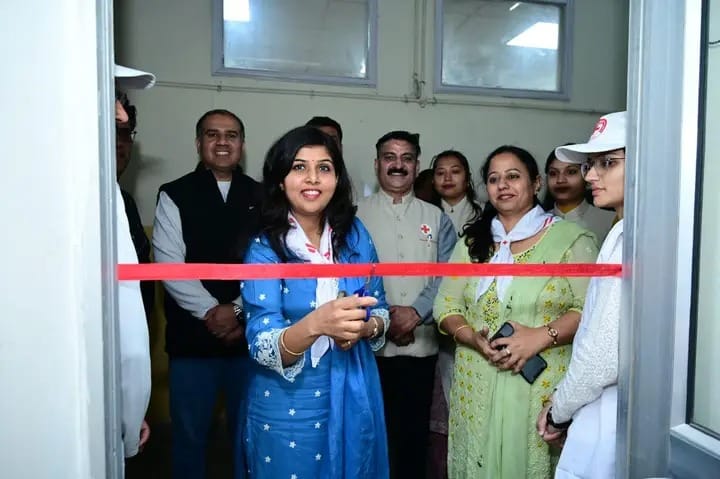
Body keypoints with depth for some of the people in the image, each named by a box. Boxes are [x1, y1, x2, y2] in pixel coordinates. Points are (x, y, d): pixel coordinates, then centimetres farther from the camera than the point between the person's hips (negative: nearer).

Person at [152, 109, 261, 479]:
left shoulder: (261, 198, 6)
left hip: (249, 335, 2)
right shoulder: (174, 196, 2)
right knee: (189, 433, 12)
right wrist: (210, 312, -13)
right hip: (192, 337, -1)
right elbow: (169, 265, -7)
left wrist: (238, 310, -11)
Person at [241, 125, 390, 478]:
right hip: (289, 405, -3)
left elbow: (379, 307, 5)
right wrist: (315, 324, -40)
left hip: (355, 396, 4)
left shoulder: (355, 234, -4)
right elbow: (262, 347, -21)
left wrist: (364, 327, -17)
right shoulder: (265, 248, -14)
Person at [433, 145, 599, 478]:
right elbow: (446, 305, 7)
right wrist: (474, 338, -10)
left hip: (543, 389, -3)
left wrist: (542, 336, -19)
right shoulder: (472, 242, 10)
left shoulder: (570, 238, -2)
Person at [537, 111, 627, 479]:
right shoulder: (625, 234, 12)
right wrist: (568, 410, 8)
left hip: (611, 423, -9)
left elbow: (608, 350, -24)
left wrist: (559, 410, -8)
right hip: (607, 413, 9)